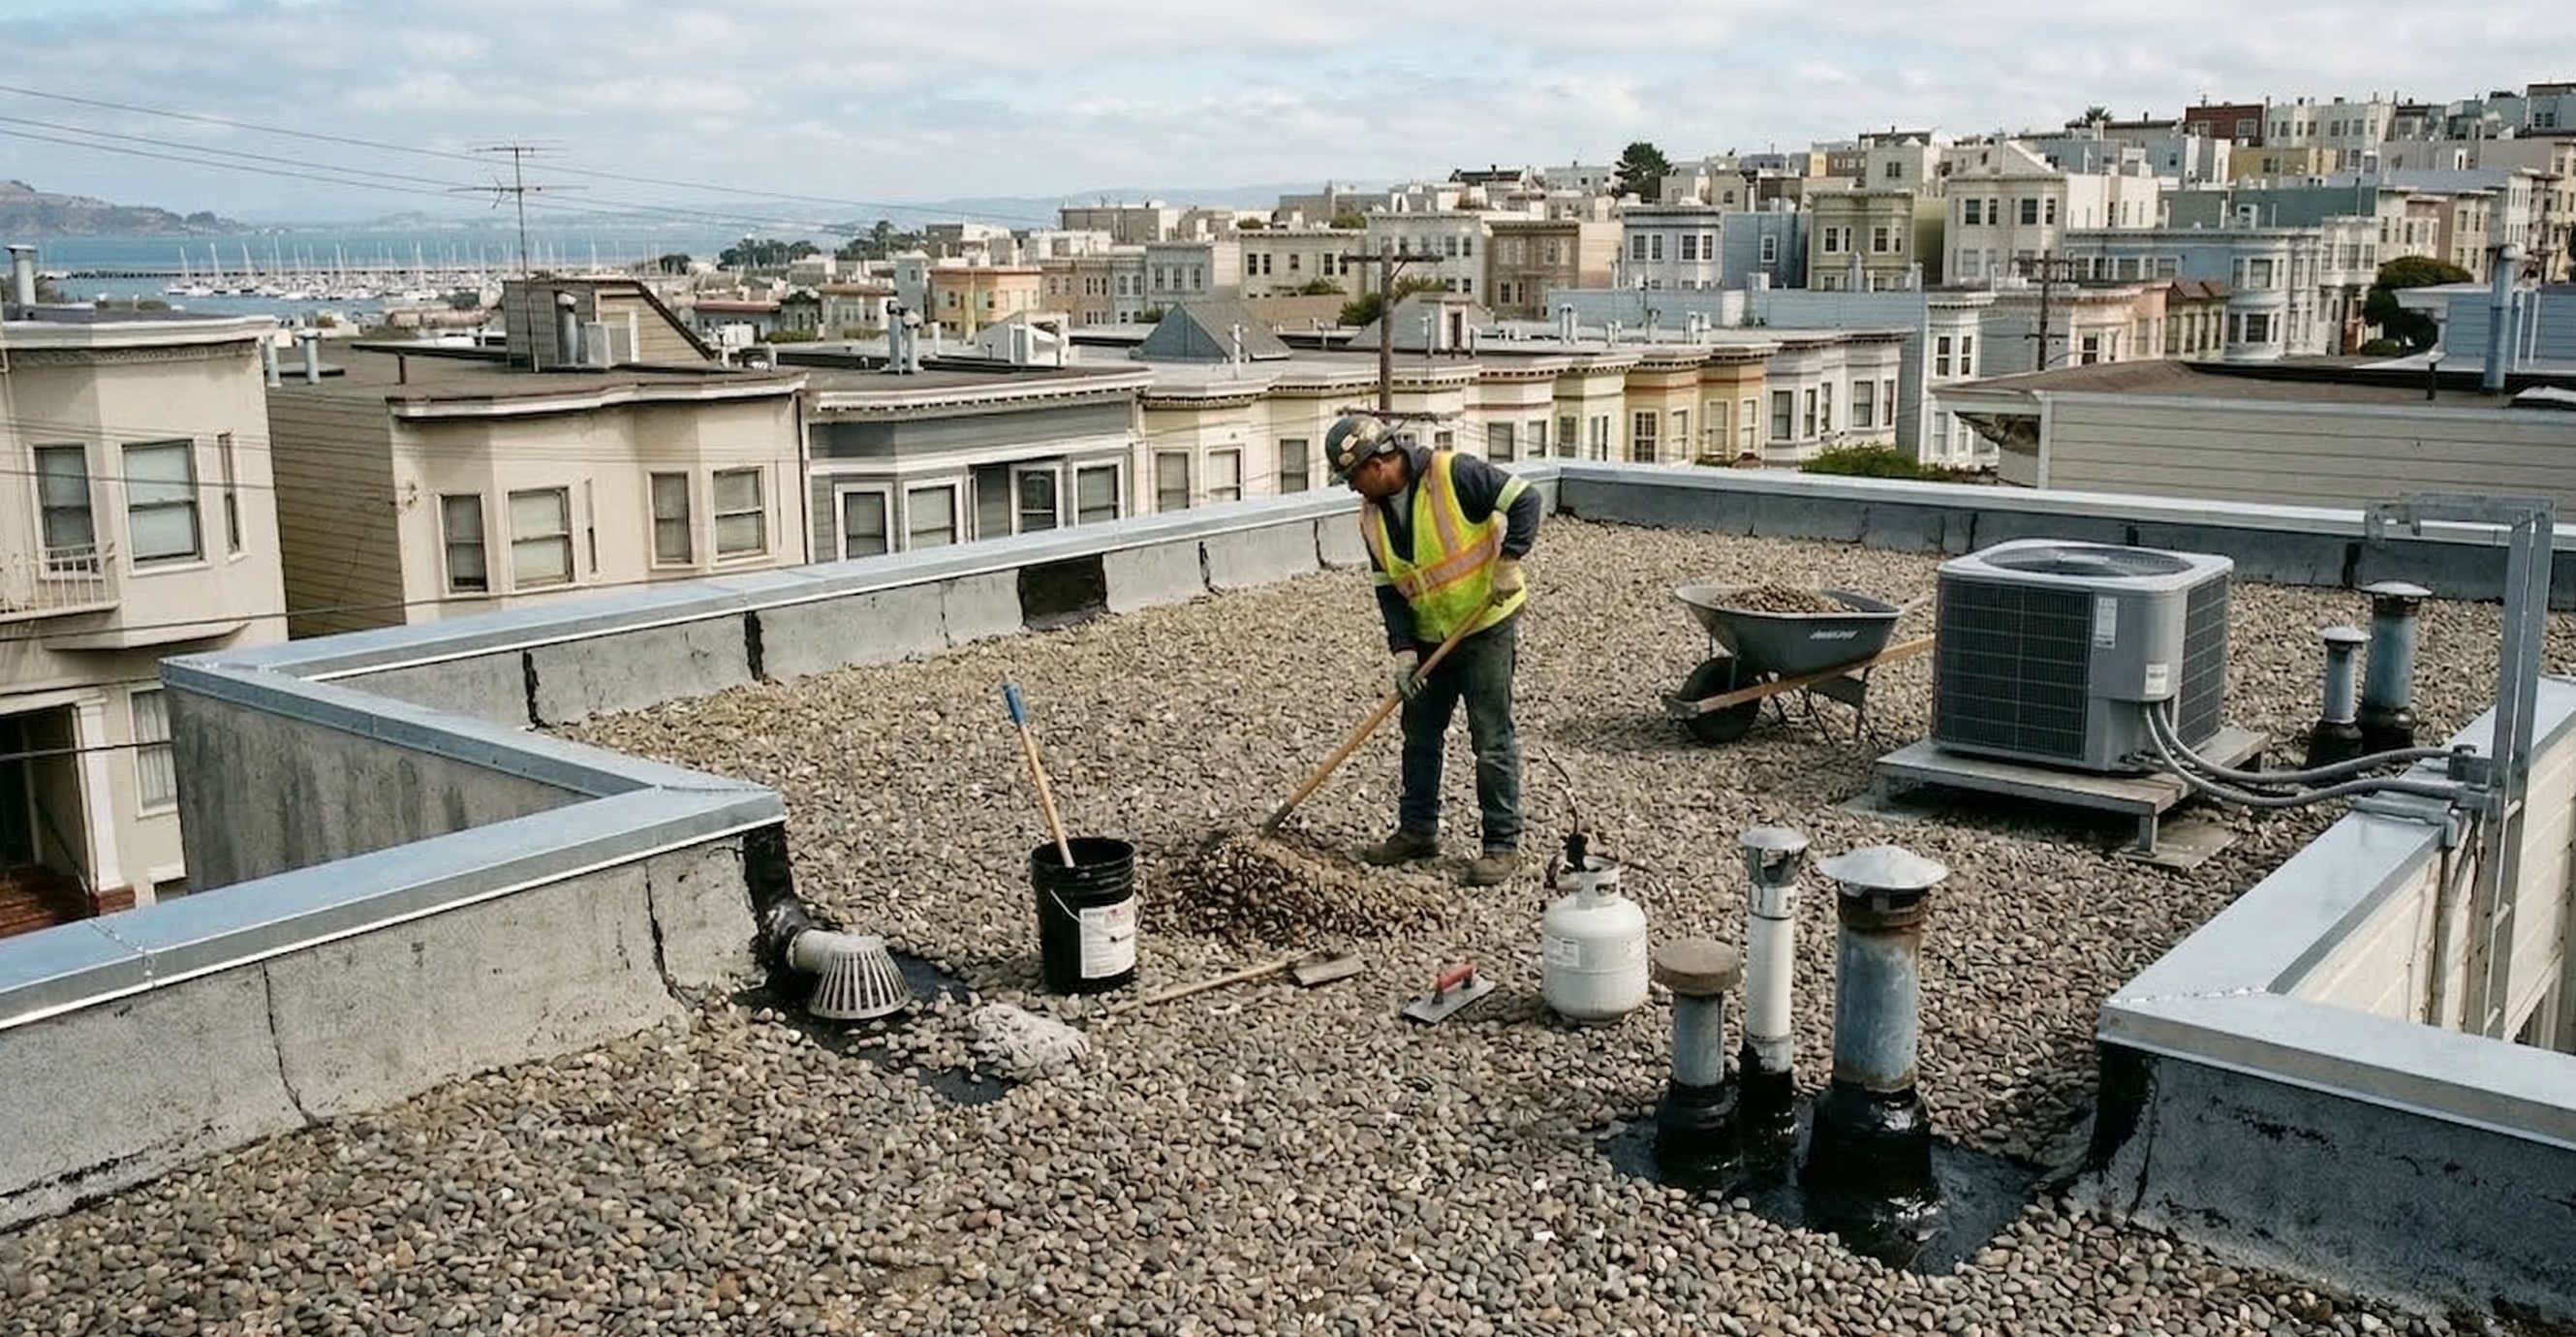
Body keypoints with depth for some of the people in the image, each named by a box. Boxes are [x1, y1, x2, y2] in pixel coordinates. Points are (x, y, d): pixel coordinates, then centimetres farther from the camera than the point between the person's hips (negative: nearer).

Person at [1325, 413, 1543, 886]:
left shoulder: (1454, 474, -20)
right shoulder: (1372, 514, 0)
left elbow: (1524, 502, -16)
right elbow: (1388, 588, 2)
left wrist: (1509, 562, -24)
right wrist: (1402, 649, -8)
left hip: (1487, 626, -7)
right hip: (1429, 637, 7)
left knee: (1492, 740, -2)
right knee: (1420, 735, 13)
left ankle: (1502, 845, 7)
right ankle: (1417, 831, 27)